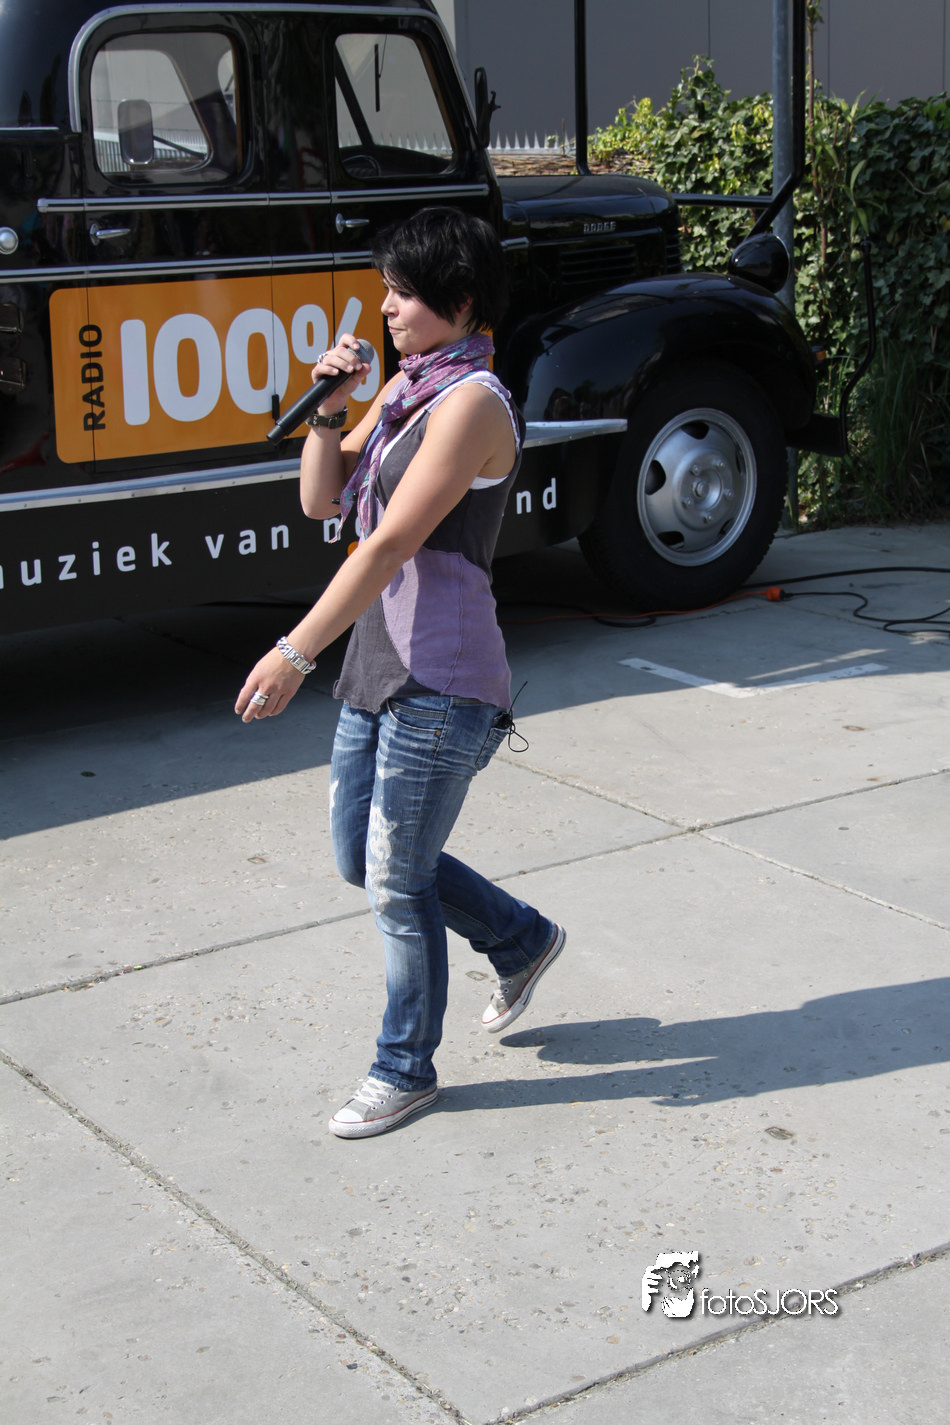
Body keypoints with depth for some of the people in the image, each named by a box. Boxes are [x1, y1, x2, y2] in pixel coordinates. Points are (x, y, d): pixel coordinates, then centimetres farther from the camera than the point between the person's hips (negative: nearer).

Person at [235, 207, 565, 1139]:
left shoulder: (472, 404, -17)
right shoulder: (406, 387, 11)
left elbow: (390, 545, -23)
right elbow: (322, 500, 12)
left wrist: (297, 651, -24)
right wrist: (329, 405, -5)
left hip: (440, 679, -9)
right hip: (379, 662, 9)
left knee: (396, 884, 3)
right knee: (360, 858, 19)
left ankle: (406, 1071, 23)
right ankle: (521, 940, 39)